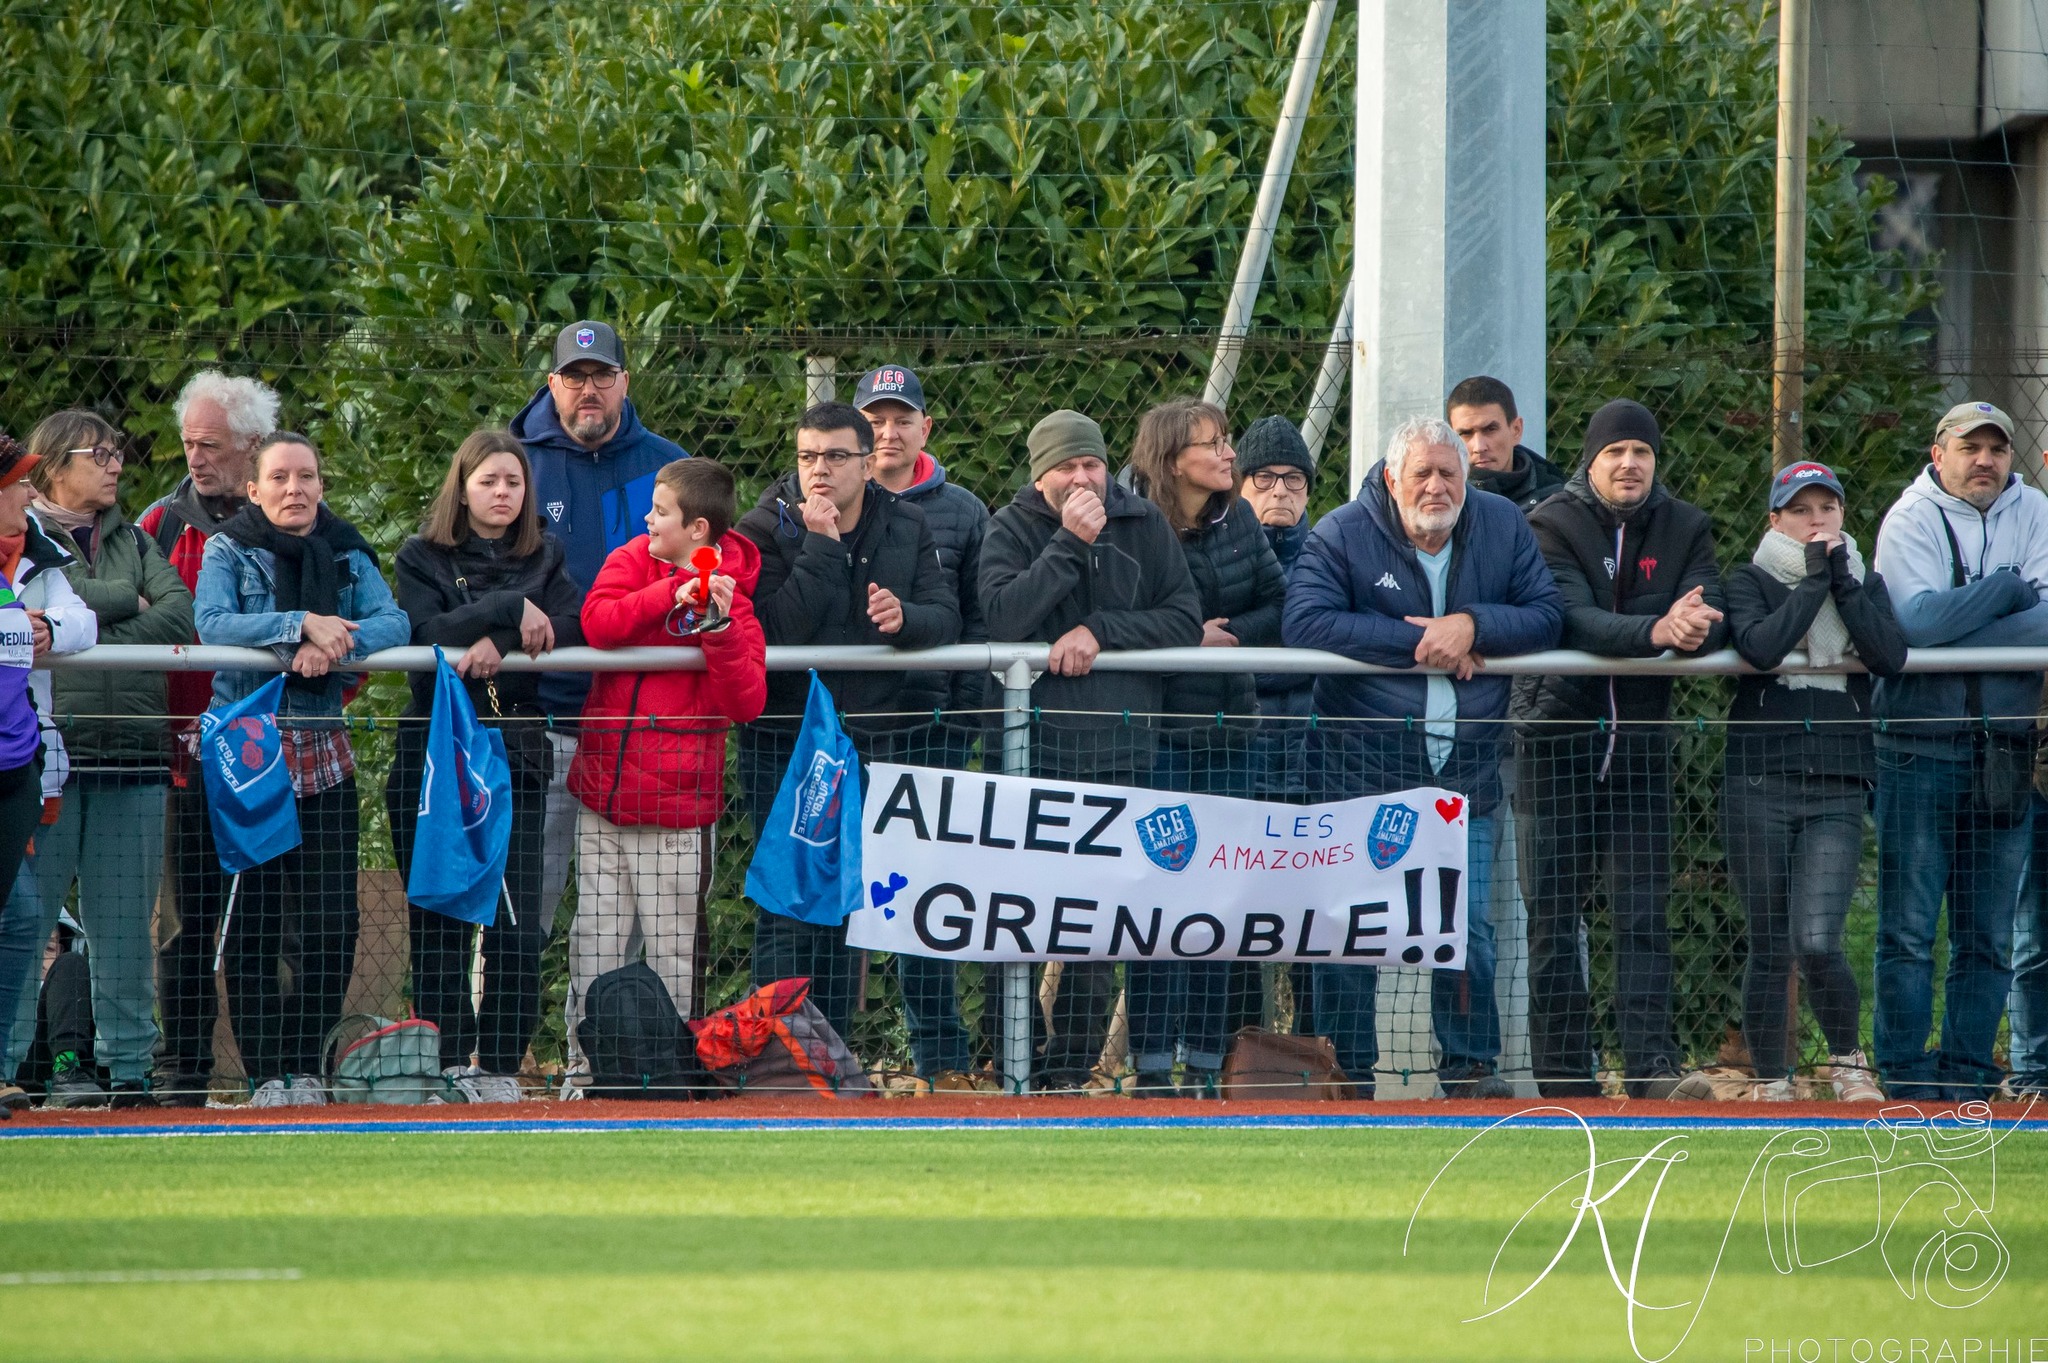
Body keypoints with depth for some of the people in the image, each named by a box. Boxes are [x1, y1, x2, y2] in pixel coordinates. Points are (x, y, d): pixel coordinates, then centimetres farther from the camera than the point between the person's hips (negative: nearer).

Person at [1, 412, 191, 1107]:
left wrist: (95, 633, -5)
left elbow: (182, 614, 3)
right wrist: (127, 605, -4)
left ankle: (130, 1064, 7)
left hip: (132, 754, 4)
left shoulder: (133, 542, 19)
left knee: (126, 919, 4)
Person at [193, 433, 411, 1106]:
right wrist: (302, 624, -24)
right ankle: (265, 1074, 3)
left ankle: (305, 1066, 11)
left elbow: (394, 622, -6)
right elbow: (211, 624, -18)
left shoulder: (347, 556, 8)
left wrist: (336, 644, -23)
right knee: (253, 925, -2)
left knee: (332, 925, -1)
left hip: (323, 758, 3)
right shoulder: (228, 552, -1)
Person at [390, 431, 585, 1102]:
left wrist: (501, 644, -18)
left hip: (517, 756, 1)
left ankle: (502, 1066, -2)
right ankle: (451, 1064, 1)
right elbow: (428, 632, -12)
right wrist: (511, 610, -19)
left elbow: (572, 626, -5)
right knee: (440, 924, -3)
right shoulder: (424, 558, 7)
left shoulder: (544, 559, 14)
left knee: (519, 925, -7)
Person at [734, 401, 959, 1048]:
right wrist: (821, 547, -23)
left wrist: (905, 618, -25)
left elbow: (945, 617, -3)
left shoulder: (908, 528, 4)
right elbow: (777, 630, -19)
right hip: (785, 745, -3)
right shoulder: (766, 530, -7)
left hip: (879, 740, 4)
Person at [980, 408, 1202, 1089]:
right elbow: (1001, 616, -15)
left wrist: (1101, 631, -11)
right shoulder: (1012, 528, 2)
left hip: (1121, 745, 2)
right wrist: (1070, 544, -16)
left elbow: (1185, 620, 1)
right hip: (1034, 741, -2)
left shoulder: (1144, 525, 7)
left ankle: (1072, 1061, 7)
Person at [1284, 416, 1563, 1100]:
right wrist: (1417, 643, -18)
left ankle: (1470, 1068, 14)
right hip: (1362, 772, -2)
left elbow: (1545, 614, 1)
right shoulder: (1342, 535, -6)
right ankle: (1347, 1075, 6)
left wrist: (1472, 626, -17)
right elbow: (1306, 620, -18)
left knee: (1468, 928, 3)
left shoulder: (1503, 526, 4)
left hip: (1464, 777, 3)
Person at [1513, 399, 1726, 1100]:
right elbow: (1571, 619, -20)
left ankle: (1651, 1067, -10)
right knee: (1554, 912, 0)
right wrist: (1656, 631, -36)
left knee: (1644, 913, -4)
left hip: (1640, 739, 2)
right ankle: (1564, 1079, 5)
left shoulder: (1684, 529, 8)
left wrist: (1696, 628, -32)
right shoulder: (1552, 525, -4)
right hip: (1556, 734, -2)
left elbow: (1709, 614, -6)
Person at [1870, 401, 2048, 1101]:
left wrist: (1949, 629, -13)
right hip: (1920, 748, -3)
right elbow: (1916, 620, -17)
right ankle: (1905, 1078, 0)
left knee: (1989, 936, 5)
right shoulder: (1912, 520, -1)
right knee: (1909, 928, -4)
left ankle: (1969, 1074, 10)